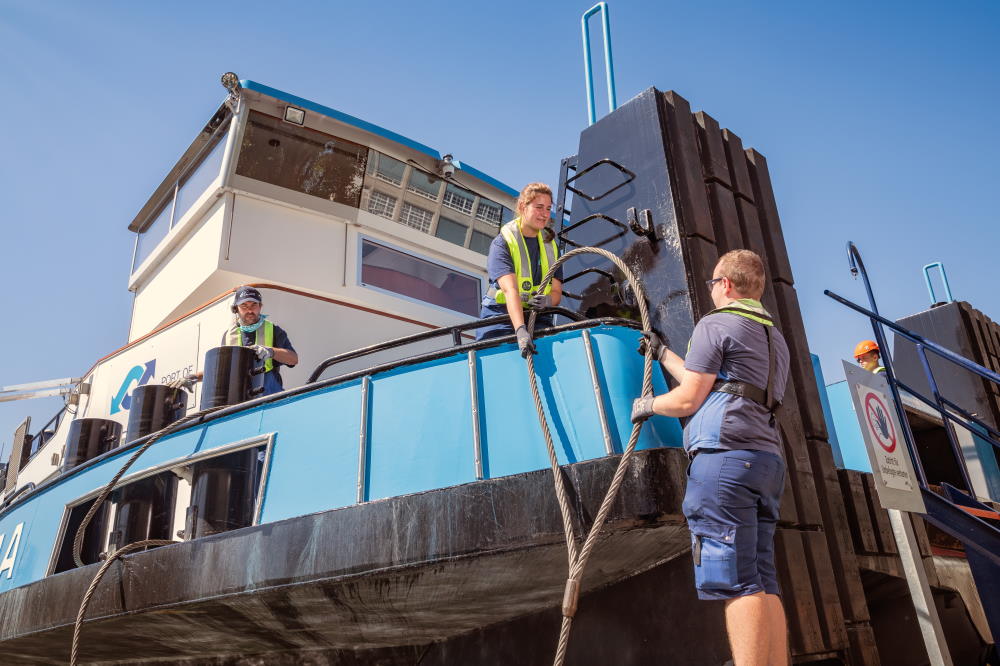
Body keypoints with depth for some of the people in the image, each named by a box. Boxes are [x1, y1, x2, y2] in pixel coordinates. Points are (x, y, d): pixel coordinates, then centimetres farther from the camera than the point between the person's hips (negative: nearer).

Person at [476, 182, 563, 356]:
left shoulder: (550, 245, 13)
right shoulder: (502, 242, -5)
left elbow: (557, 292, 8)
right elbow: (509, 289, -20)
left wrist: (547, 300, -18)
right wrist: (520, 330, -34)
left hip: (539, 321, 4)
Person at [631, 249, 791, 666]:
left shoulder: (715, 324, 1)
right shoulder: (774, 337, 28)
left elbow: (689, 399, -4)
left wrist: (648, 405, 16)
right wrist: (662, 354, 45)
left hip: (725, 453, -9)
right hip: (767, 459, 9)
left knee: (736, 582, -12)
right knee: (762, 583, 6)